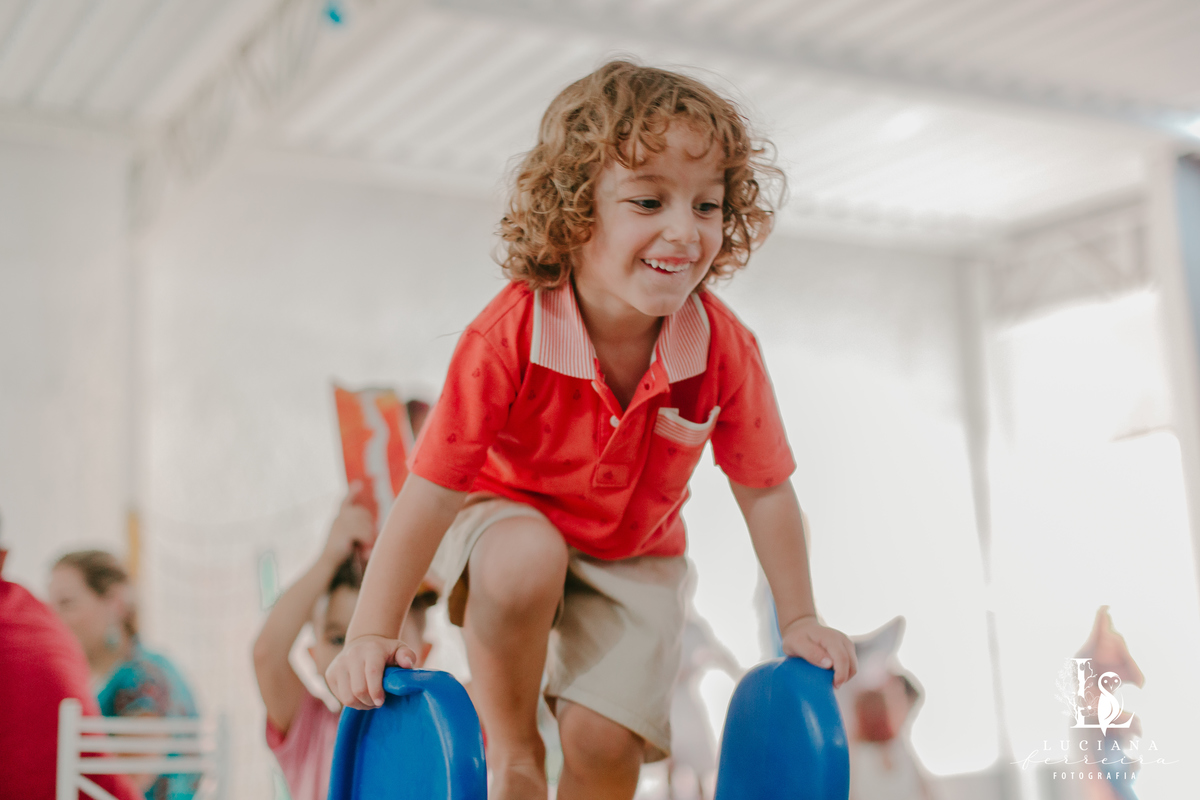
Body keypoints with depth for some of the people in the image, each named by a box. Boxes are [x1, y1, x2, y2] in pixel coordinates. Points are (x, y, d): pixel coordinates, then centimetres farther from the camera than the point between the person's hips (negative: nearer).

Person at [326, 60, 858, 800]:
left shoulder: (725, 349, -22)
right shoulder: (508, 337, -30)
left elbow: (765, 490, -8)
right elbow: (433, 490, -27)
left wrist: (800, 620, -2)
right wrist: (373, 633, -28)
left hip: (635, 558, 2)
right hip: (507, 513, -2)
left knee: (605, 740, -15)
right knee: (526, 563, -37)